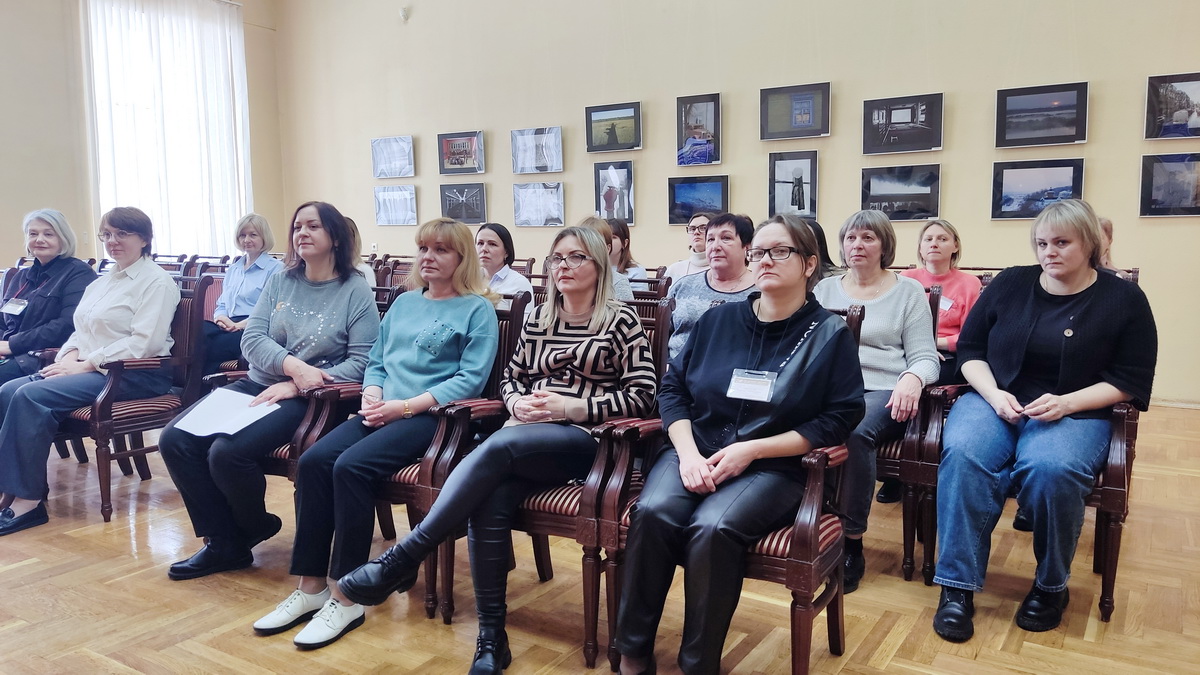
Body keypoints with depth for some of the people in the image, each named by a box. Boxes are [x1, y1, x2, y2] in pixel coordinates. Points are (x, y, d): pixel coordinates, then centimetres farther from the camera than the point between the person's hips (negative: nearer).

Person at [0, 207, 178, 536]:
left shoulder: (157, 282, -6)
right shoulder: (102, 282, 22)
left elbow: (144, 343, -16)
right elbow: (81, 330, 21)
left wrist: (86, 365, -17)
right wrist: (70, 357, -1)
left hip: (135, 374, -8)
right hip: (86, 368, 9)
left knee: (32, 396, -24)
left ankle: (27, 499, -18)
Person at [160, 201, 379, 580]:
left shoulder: (356, 291, -4)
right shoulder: (280, 282, 11)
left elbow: (362, 361, -12)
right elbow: (251, 338, 1)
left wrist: (297, 386, -18)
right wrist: (292, 365, -20)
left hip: (307, 400, -6)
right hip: (256, 386, 6)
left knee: (227, 452, -26)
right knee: (174, 441, -10)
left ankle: (253, 526, 7)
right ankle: (224, 543, 3)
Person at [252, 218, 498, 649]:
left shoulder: (477, 309, 1)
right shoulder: (404, 302, 22)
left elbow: (471, 379, -9)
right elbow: (376, 362, 22)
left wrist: (406, 406, -16)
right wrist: (372, 395, -2)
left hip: (432, 415, -6)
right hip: (382, 413, 7)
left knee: (350, 467, -28)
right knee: (313, 460, -18)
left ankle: (346, 598, -18)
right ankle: (310, 588, -11)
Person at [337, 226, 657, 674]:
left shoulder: (621, 321, 3)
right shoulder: (538, 319, 18)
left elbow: (642, 395, -3)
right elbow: (511, 376, 25)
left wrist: (571, 407, -11)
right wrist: (517, 402, 0)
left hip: (581, 439, -4)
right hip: (527, 437, 4)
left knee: (498, 447, -34)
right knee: (488, 503, -28)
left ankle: (403, 558, -29)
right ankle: (491, 638, -20)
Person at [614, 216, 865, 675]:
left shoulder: (830, 335, 3)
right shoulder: (719, 319, 12)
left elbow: (840, 419, -4)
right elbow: (673, 387, 11)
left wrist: (752, 450, -12)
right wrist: (687, 452, -7)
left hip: (774, 466, -3)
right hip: (695, 452, 3)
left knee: (712, 528, -33)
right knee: (652, 513, -28)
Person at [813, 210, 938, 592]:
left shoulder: (908, 291, 11)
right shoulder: (824, 290, 20)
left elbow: (926, 359, 5)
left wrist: (912, 379, -19)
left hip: (884, 392, -2)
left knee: (854, 434, -37)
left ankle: (852, 544, -23)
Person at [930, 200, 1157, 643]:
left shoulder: (1125, 300, 4)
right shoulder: (1010, 284, 9)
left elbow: (1129, 381, 1)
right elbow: (970, 348, 10)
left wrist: (1066, 403, -15)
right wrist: (993, 394, -9)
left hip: (1075, 412, -1)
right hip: (994, 400, 2)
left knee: (1050, 468, -37)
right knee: (962, 455, -33)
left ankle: (1051, 585, -10)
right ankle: (957, 585, -24)